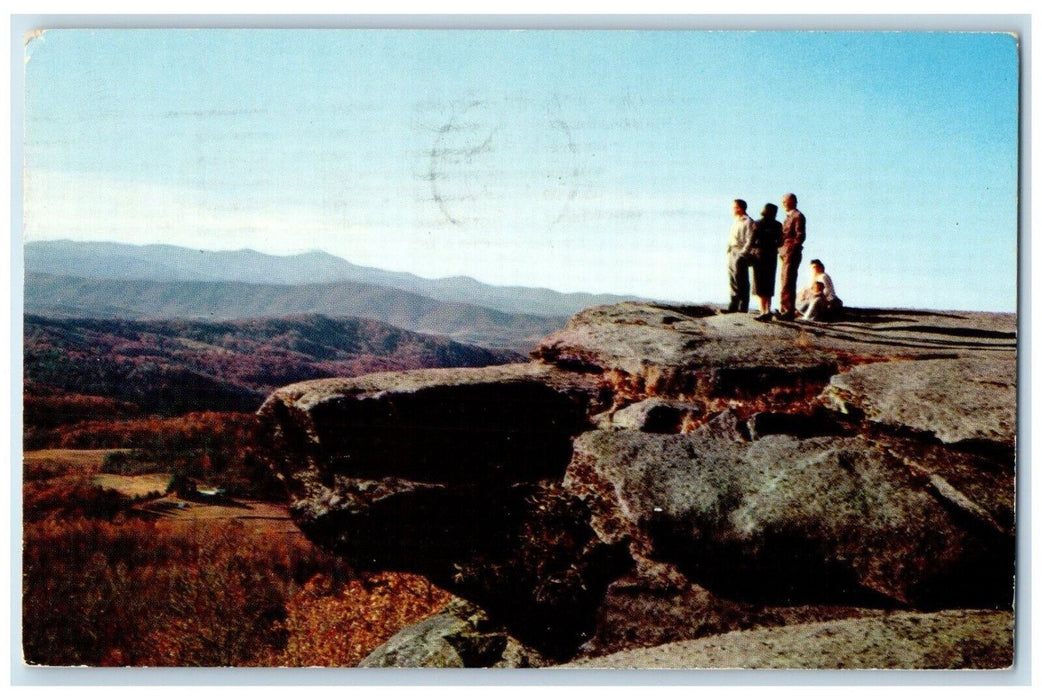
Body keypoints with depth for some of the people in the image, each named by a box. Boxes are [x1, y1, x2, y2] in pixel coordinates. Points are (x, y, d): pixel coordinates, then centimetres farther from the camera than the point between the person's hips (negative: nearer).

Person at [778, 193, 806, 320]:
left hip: (792, 253, -9)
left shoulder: (798, 216, -7)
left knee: (788, 283, -11)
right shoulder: (788, 216, 21)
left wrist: (791, 248, -17)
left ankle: (789, 311, -11)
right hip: (784, 253, 9)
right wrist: (781, 248, 11)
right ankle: (784, 310, 14)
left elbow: (800, 235, -14)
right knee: (785, 282, 10)